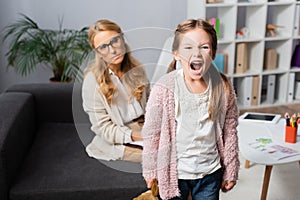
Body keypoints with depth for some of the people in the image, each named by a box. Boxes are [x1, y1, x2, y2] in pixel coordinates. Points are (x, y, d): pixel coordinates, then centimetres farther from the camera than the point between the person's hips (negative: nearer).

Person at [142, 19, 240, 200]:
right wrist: (150, 171, 0)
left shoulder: (223, 87, -10)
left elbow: (230, 132, 1)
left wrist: (231, 171, 7)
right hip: (174, 172, -2)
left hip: (210, 172, 3)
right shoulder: (164, 89, -19)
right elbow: (151, 133, -8)